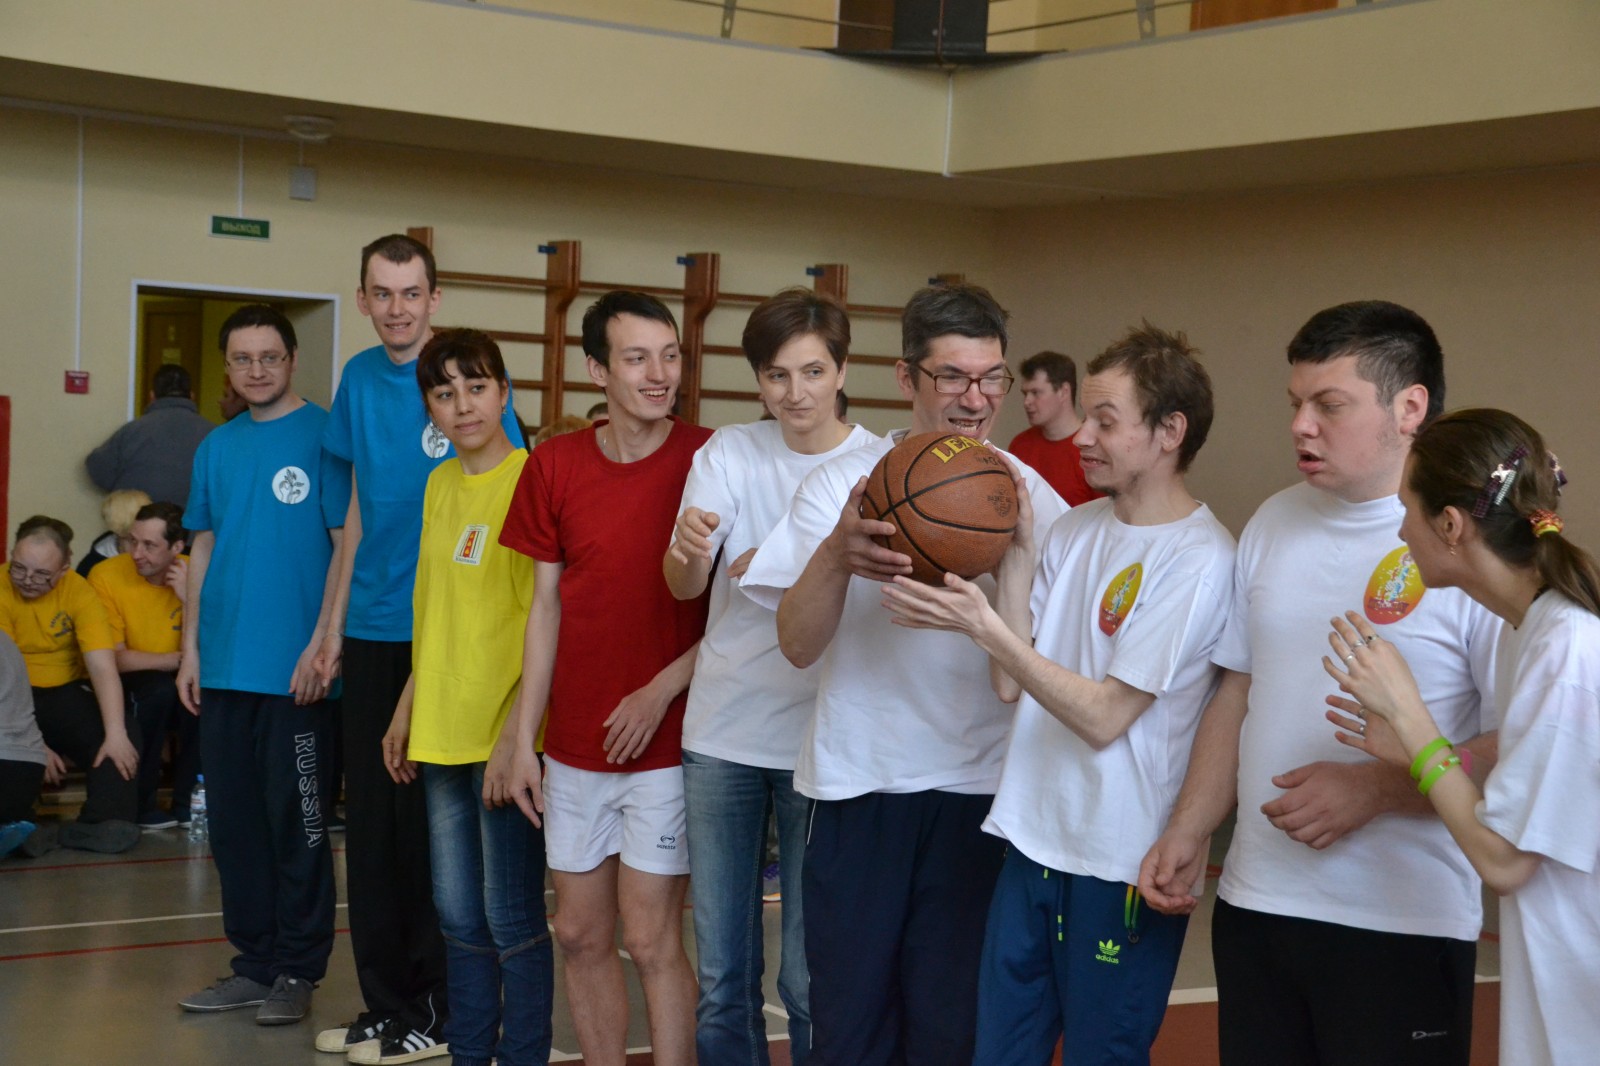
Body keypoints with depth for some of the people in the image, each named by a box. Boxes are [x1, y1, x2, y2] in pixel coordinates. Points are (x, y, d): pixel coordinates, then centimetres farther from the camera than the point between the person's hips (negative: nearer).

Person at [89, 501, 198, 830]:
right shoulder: (107, 577, -15)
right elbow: (113, 658, -14)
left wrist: (189, 597, -24)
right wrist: (178, 660, -18)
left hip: (178, 689, 3)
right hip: (122, 689, -3)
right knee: (159, 688, -33)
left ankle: (186, 801, -10)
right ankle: (139, 803, -15)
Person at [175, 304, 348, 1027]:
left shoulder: (322, 436, -5)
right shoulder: (217, 447, 12)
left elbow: (347, 545, -8)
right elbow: (202, 550, 15)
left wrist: (320, 645, -14)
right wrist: (191, 648, 9)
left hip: (293, 669, -6)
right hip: (223, 668, 6)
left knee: (296, 819, 1)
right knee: (232, 819, 10)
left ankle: (298, 970, 11)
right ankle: (255, 961, 21)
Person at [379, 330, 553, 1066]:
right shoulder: (439, 485, 12)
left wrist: (514, 735, -18)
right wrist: (408, 708, 17)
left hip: (505, 737, -7)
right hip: (441, 731, 7)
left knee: (512, 920, 0)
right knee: (459, 915, 14)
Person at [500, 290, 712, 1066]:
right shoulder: (554, 465, 2)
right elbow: (546, 608, 6)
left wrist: (662, 691, -14)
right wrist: (523, 740, 4)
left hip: (665, 741, -4)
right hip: (574, 743, 4)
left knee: (650, 941, -2)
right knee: (580, 935, 11)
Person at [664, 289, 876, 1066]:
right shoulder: (729, 454, 1)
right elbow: (684, 586, -11)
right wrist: (687, 548, -35)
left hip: (819, 737, -2)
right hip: (721, 735, 2)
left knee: (810, 979, 1)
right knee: (720, 975, 9)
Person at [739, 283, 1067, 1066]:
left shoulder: (1031, 498, -1)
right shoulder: (841, 483, -1)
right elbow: (798, 645, -8)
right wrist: (837, 556, -28)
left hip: (976, 788, 0)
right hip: (855, 782, 0)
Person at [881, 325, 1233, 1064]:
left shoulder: (1199, 558, -14)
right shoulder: (1073, 531, 6)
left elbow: (1103, 717, -17)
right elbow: (1011, 685, 2)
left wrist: (984, 628, -20)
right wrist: (1014, 553, -4)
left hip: (1124, 863, -6)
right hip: (1033, 839, 7)